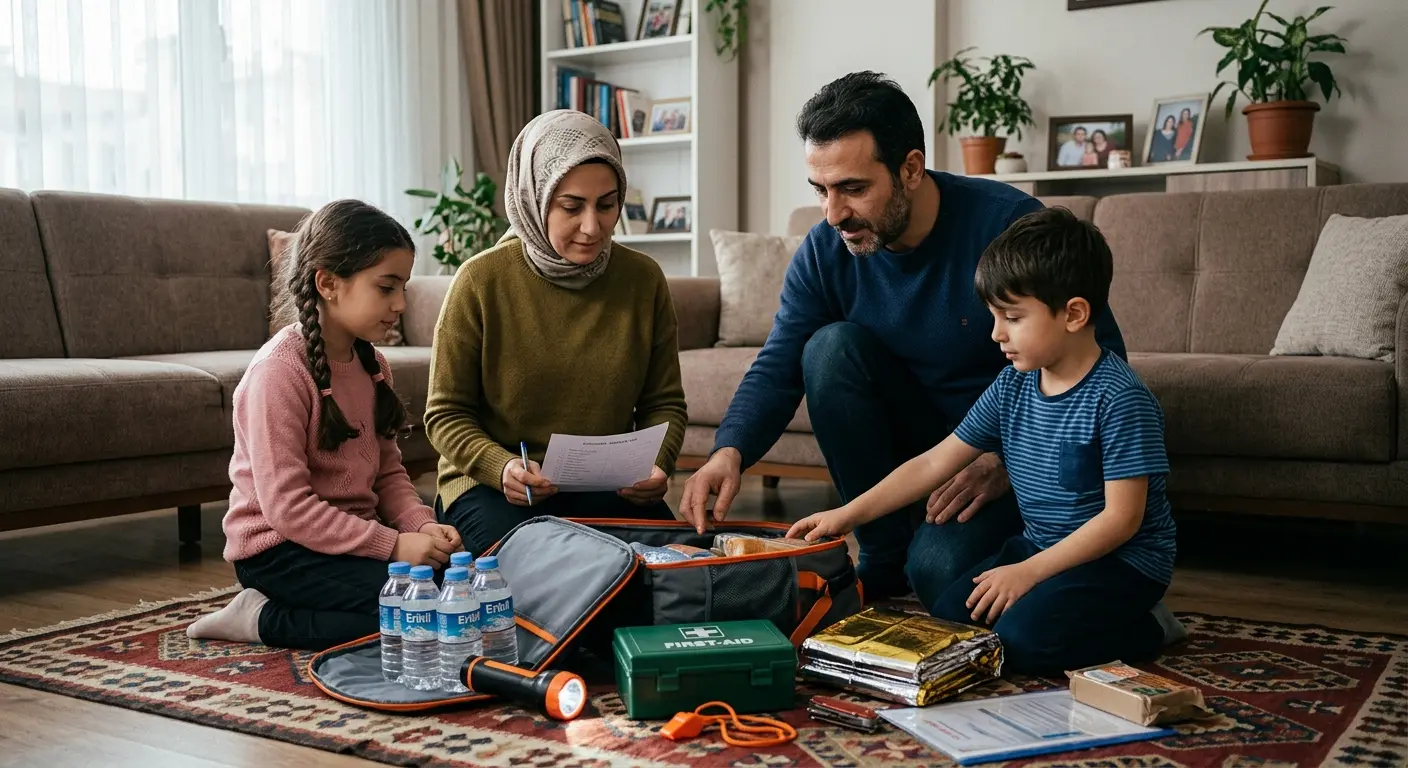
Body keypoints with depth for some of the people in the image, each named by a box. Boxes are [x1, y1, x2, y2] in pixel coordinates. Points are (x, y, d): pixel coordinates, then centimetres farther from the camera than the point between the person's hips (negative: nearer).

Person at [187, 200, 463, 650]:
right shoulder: (280, 369, -19)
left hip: (352, 536, 9)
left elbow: (388, 472, 10)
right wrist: (393, 545, -23)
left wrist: (422, 526, -10)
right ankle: (266, 620, -5)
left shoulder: (371, 364, 8)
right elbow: (287, 507, -23)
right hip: (280, 550, -9)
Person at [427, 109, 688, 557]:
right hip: (493, 484, -2)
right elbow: (446, 414, -3)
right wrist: (502, 467, -22)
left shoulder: (643, 280, 0)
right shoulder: (482, 281, -10)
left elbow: (664, 402, 8)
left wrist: (656, 463, -13)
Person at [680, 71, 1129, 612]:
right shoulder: (825, 252, -8)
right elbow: (776, 370, -11)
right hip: (918, 438, 5)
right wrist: (729, 451, -32)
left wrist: (1006, 462, -28)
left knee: (940, 569, -31)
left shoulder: (1006, 224, -22)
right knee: (833, 346, -22)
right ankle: (884, 555, -11)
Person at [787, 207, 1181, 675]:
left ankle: (1140, 631, -1)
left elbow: (1121, 518, -21)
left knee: (1021, 640, -26)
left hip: (1122, 560, -7)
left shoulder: (1119, 398, -21)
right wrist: (849, 514, -2)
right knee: (947, 616, -7)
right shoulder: (1013, 385, 0)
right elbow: (935, 462, 3)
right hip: (1041, 546, 7)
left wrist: (1029, 572, -23)